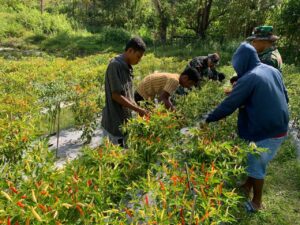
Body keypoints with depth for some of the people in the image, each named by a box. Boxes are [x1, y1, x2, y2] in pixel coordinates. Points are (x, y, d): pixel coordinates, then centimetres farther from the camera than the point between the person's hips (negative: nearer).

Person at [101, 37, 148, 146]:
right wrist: (138, 109, -17)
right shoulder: (115, 65, -17)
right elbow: (116, 96, -20)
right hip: (115, 122, -8)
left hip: (125, 120, 9)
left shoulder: (127, 67, 10)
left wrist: (139, 109, 6)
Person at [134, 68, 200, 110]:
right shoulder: (174, 80, -25)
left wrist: (173, 108, -3)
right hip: (142, 95, -9)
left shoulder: (175, 77, 3)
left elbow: (166, 97, 4)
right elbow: (162, 98, -32)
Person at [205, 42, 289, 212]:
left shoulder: (248, 78, -19)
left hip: (264, 131, -8)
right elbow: (285, 98, 14)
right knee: (257, 161, 23)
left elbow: (228, 105, -19)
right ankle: (247, 187, 42)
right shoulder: (273, 71, 5)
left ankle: (257, 203, 26)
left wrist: (208, 120, -9)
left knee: (256, 165, 9)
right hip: (280, 127, 8)